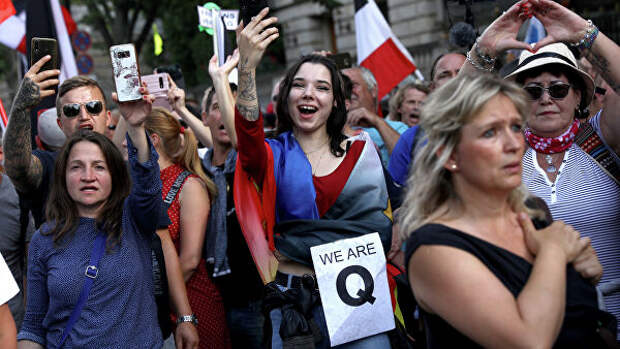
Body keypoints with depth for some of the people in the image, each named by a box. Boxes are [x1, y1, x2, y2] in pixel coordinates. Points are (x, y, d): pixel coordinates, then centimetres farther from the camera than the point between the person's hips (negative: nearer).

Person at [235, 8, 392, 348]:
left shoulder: (362, 150, 8)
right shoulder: (274, 156, 2)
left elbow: (383, 218, 12)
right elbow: (248, 135, -21)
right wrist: (246, 68, -35)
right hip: (293, 297, -1)